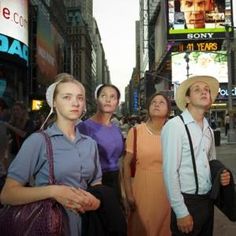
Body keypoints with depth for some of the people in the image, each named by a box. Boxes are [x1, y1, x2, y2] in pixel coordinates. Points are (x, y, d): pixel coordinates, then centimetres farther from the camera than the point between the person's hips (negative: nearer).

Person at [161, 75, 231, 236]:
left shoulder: (208, 129, 7)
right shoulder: (174, 126, -15)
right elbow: (170, 172, -17)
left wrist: (221, 175, 0)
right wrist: (181, 212, -16)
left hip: (208, 200, 7)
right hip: (187, 201, -7)